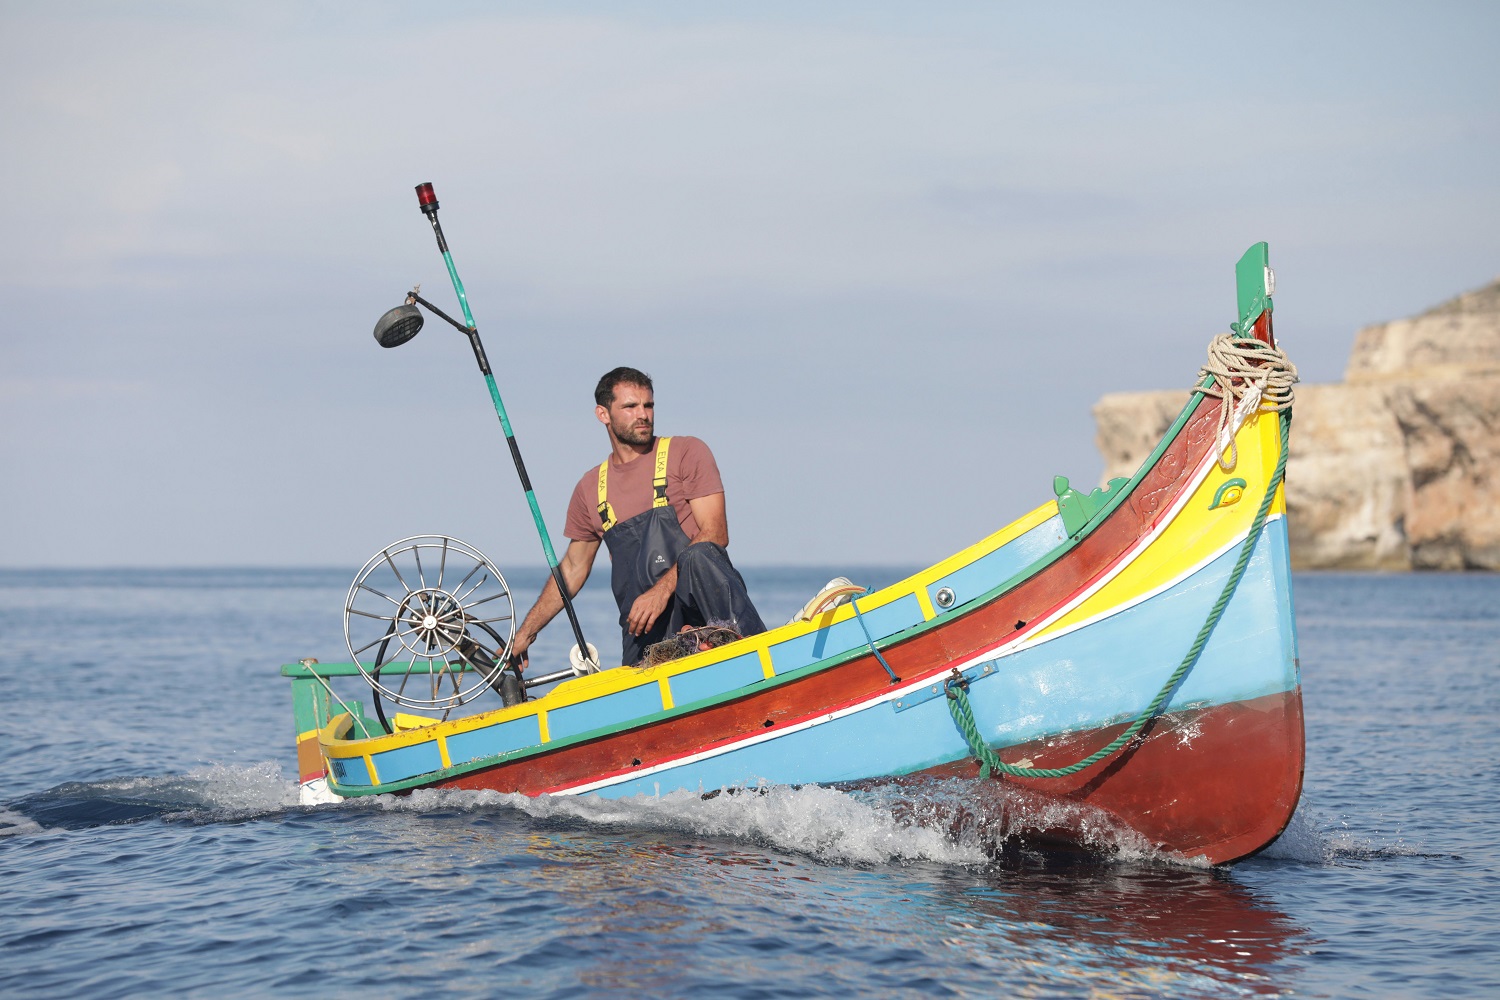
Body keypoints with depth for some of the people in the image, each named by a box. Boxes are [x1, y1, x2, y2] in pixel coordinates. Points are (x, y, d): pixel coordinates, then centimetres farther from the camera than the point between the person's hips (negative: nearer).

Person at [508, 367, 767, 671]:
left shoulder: (686, 453, 5)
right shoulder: (590, 489, 18)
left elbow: (715, 534, -6)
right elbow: (573, 569, 28)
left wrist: (662, 589, -19)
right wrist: (525, 634, 23)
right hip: (643, 625, 3)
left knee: (698, 557, -36)